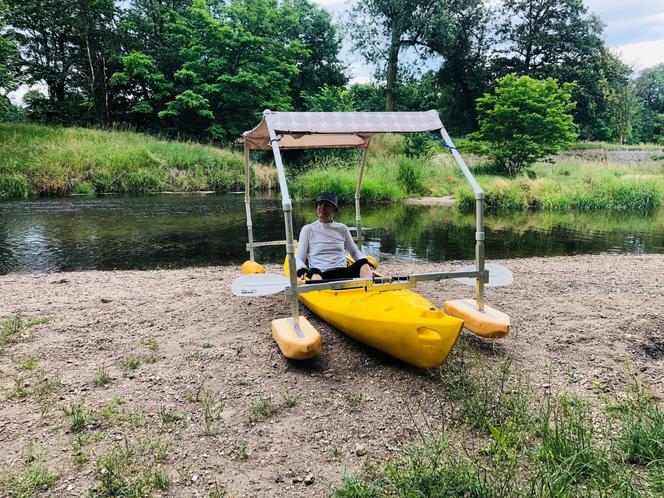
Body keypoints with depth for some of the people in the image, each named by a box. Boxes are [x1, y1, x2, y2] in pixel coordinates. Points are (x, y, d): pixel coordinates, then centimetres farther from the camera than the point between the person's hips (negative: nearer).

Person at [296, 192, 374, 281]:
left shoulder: (342, 229, 20)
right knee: (314, 272, -37)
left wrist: (367, 267, 2)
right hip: (321, 275, -3)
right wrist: (303, 271, -17)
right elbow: (299, 258, 8)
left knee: (363, 263, -25)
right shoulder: (308, 229, 13)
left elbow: (355, 252, 25)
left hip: (343, 273, 3)